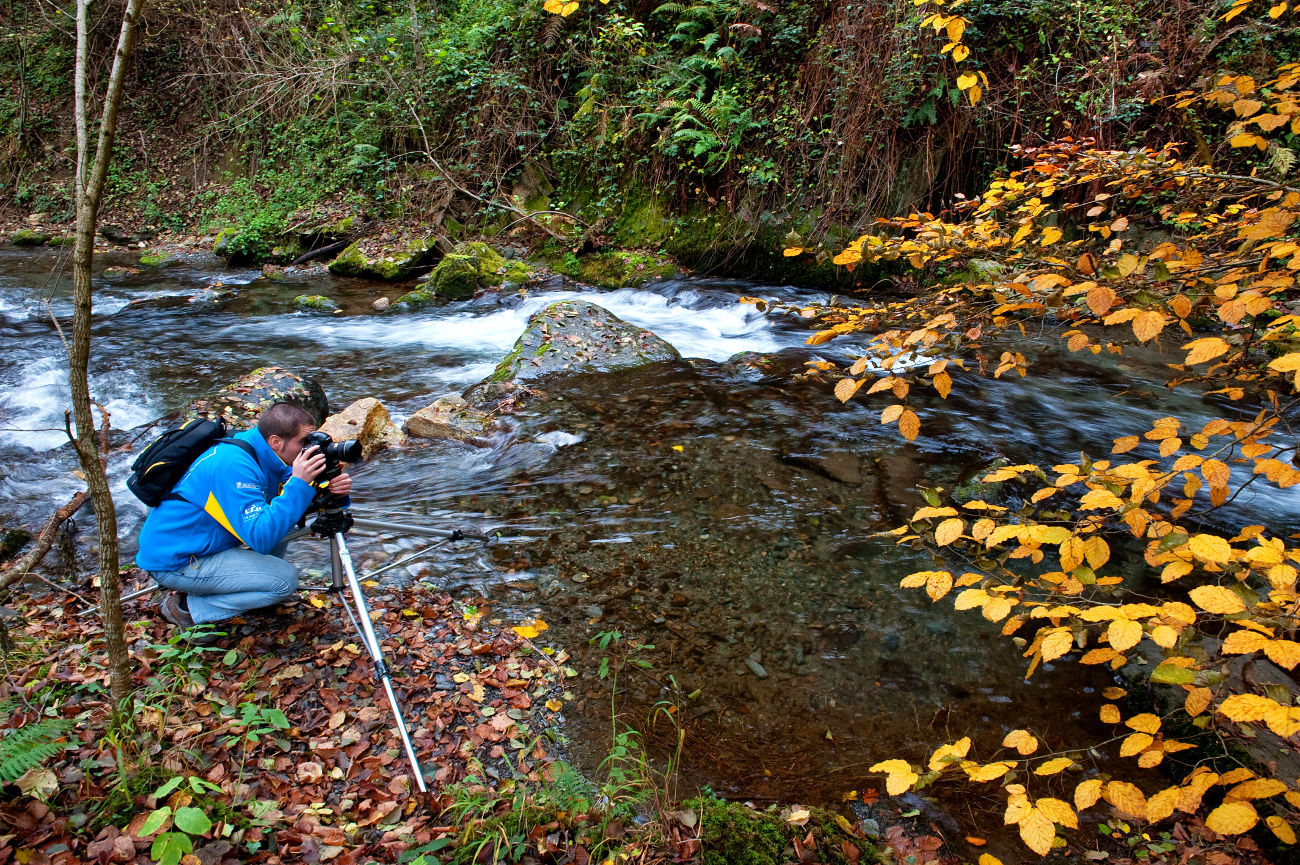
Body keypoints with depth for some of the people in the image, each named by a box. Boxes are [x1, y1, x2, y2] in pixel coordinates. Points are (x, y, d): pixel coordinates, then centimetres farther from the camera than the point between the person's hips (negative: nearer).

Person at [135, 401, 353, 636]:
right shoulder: (233, 466, -28)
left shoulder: (262, 454, -1)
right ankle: (188, 607, -5)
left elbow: (297, 502, 6)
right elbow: (262, 538, -34)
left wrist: (333, 491, -16)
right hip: (173, 562, -9)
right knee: (285, 580, -15)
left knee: (281, 518, 9)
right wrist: (299, 483, -34)